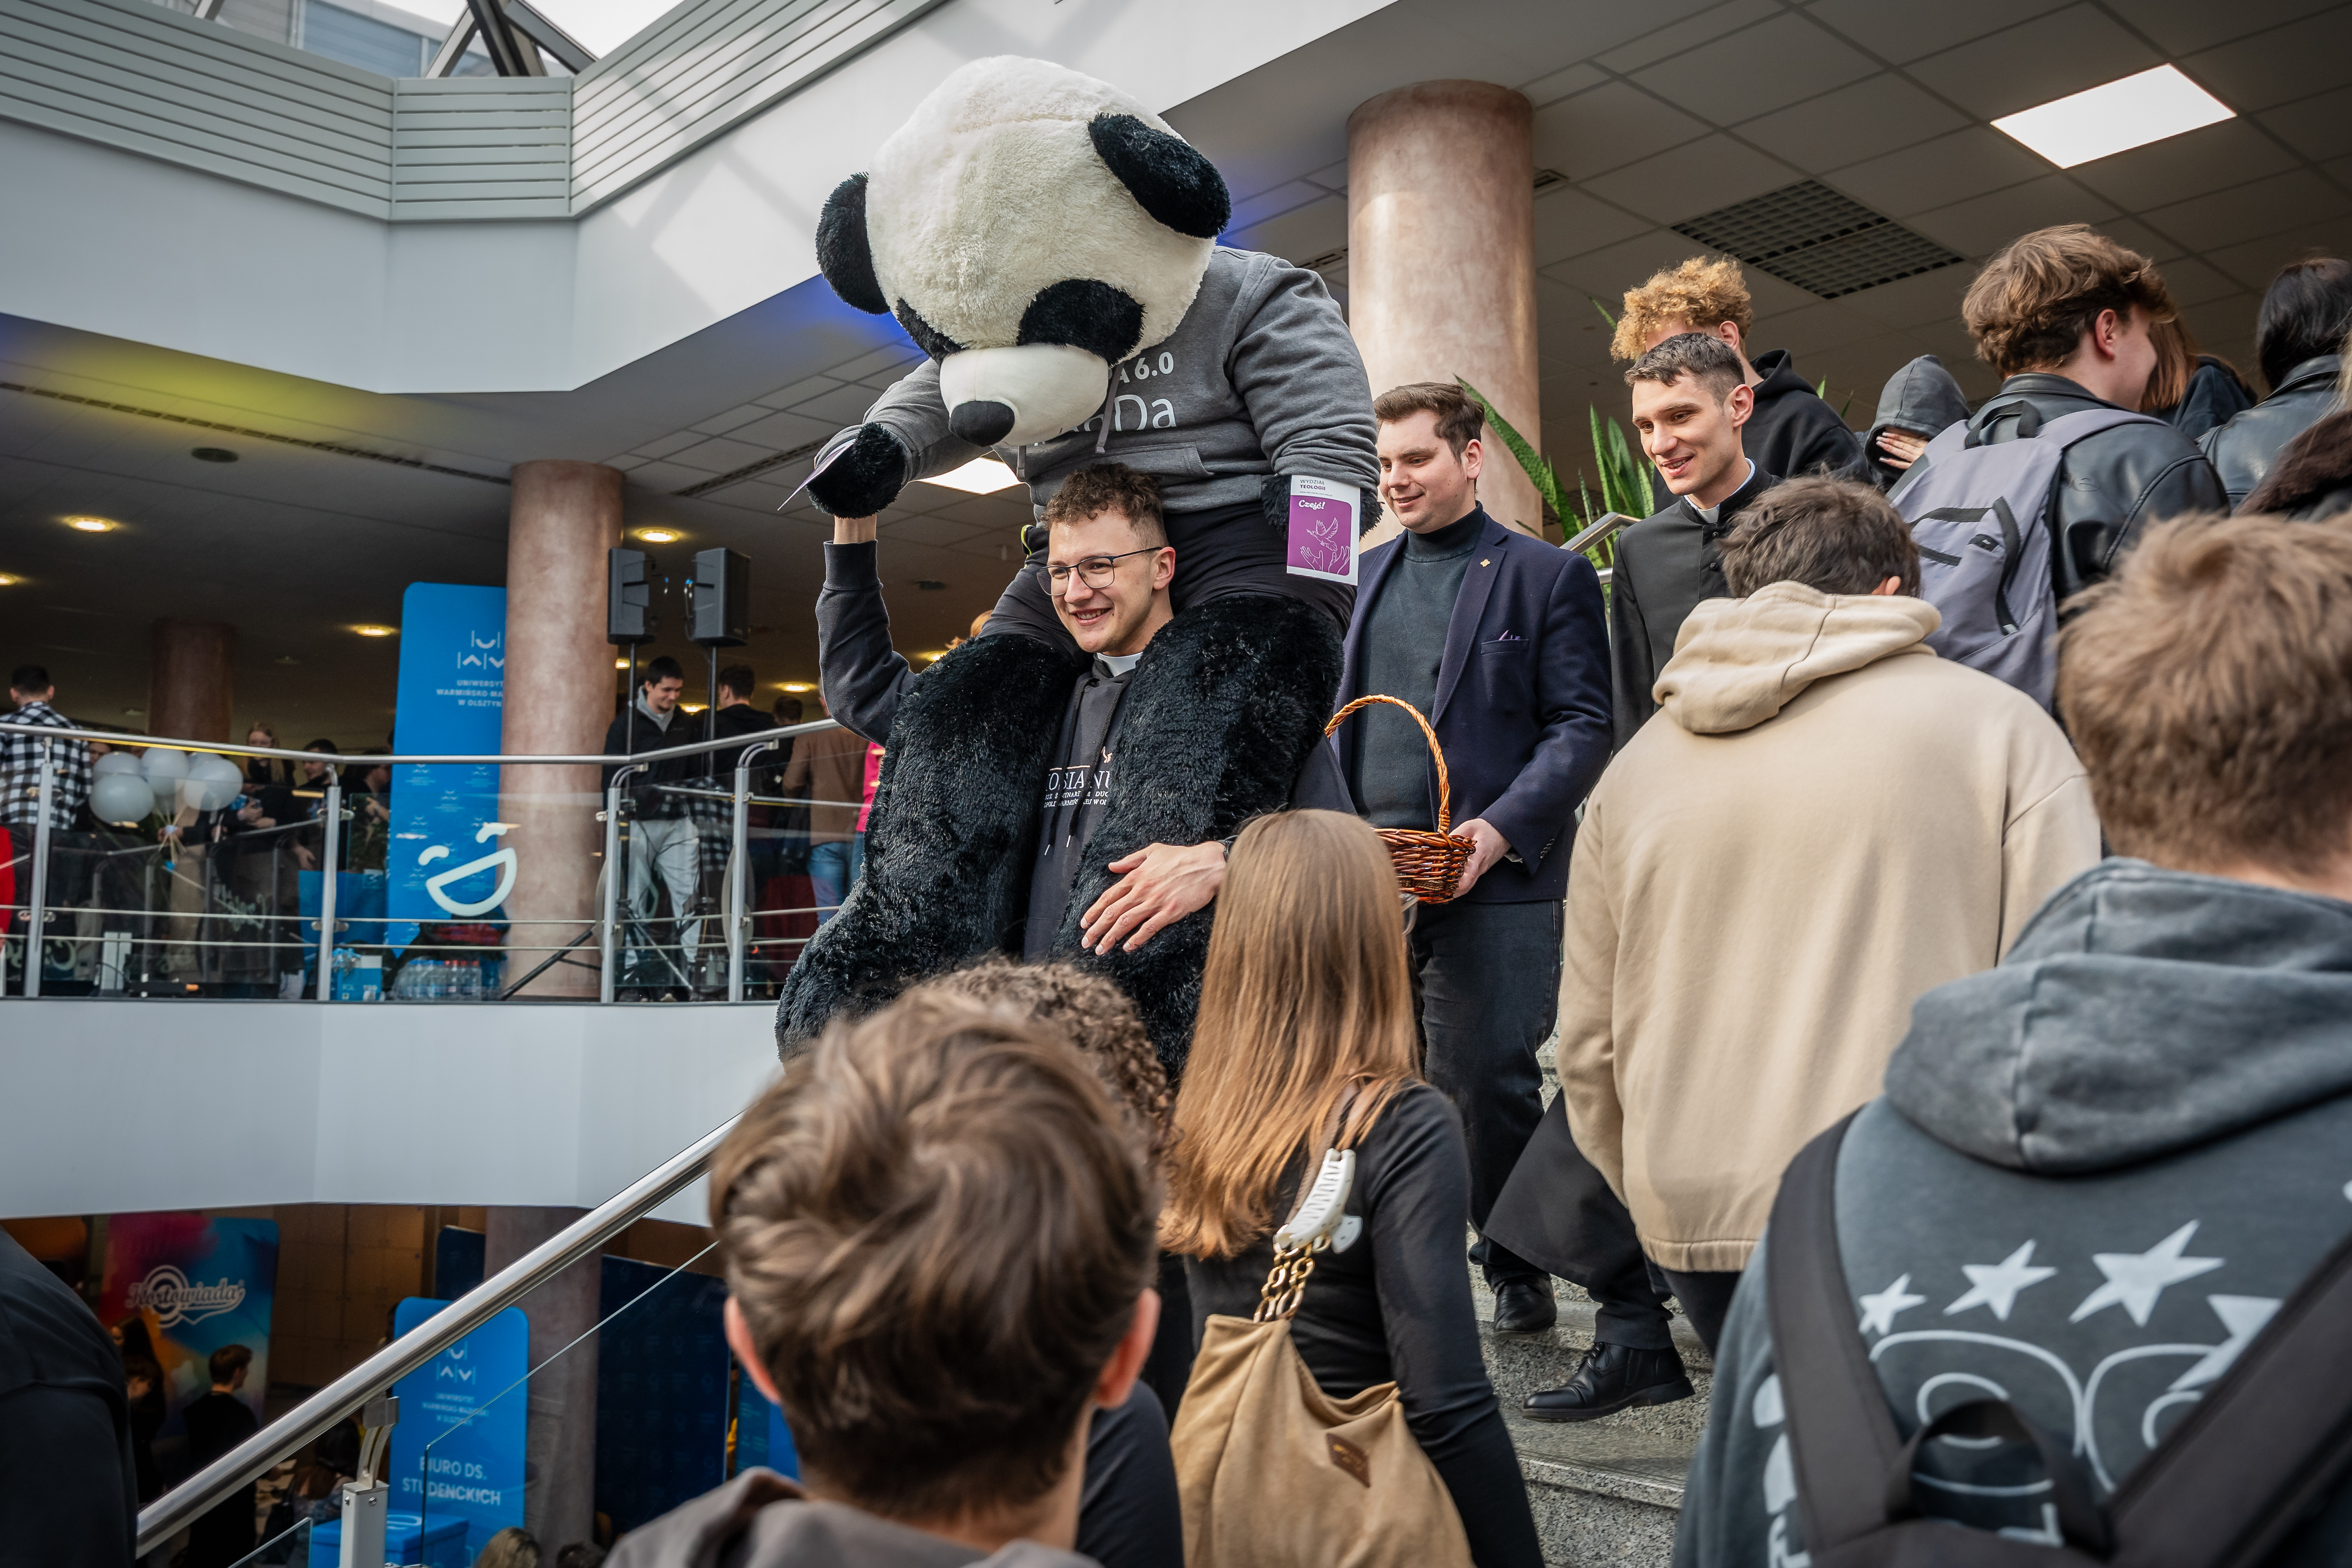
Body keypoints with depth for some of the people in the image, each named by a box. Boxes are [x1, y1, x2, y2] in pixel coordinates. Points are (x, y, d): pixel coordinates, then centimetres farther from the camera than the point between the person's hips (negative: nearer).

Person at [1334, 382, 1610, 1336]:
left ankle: (1517, 1268, 20)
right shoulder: (1365, 576, 17)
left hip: (1492, 880, -4)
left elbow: (1583, 727, -3)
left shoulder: (1547, 576, 2)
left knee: (1489, 1086, 0)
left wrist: (1505, 827, -17)